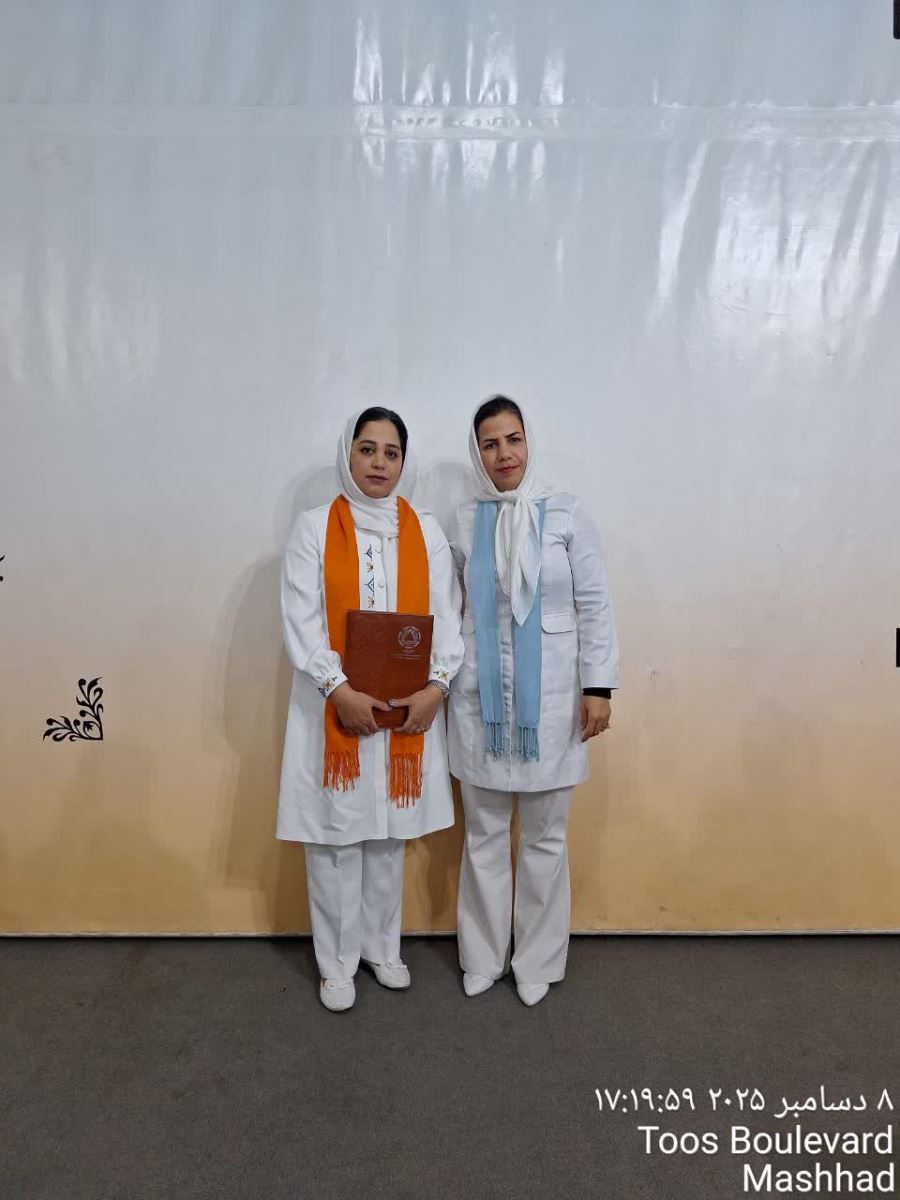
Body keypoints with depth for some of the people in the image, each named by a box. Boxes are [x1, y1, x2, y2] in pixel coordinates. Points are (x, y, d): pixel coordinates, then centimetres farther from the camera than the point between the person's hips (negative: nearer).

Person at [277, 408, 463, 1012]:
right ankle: (338, 962, 25)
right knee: (335, 834, 6)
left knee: (389, 832, 14)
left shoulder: (427, 532, 5)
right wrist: (339, 690, -19)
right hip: (334, 706, -2)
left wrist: (437, 686, -12)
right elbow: (300, 621, -8)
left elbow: (448, 617, 2)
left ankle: (383, 947, 34)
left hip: (409, 707, 2)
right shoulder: (314, 528, -2)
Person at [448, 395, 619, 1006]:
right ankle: (483, 957, 31)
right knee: (484, 835, 12)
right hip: (480, 698, 2)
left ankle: (538, 963, 29)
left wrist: (599, 686, -7)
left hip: (549, 698, -1)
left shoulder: (566, 513, -3)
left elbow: (595, 604, -3)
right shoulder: (464, 521, 3)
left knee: (545, 839, 10)